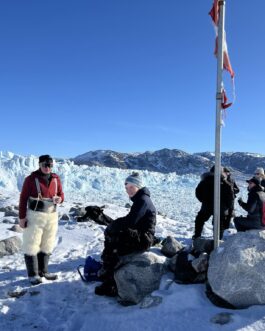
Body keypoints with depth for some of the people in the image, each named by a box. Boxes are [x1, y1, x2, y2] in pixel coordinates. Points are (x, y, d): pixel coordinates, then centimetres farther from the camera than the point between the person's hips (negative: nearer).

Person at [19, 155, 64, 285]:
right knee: (31, 245, 0)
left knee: (47, 245, 13)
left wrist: (59, 199, -13)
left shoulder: (56, 178, 3)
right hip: (34, 216, -5)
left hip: (52, 216, 5)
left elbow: (61, 194, 11)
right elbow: (23, 198, -7)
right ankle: (33, 274, 10)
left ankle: (43, 271, 26)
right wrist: (22, 217, -10)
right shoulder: (31, 179, -9)